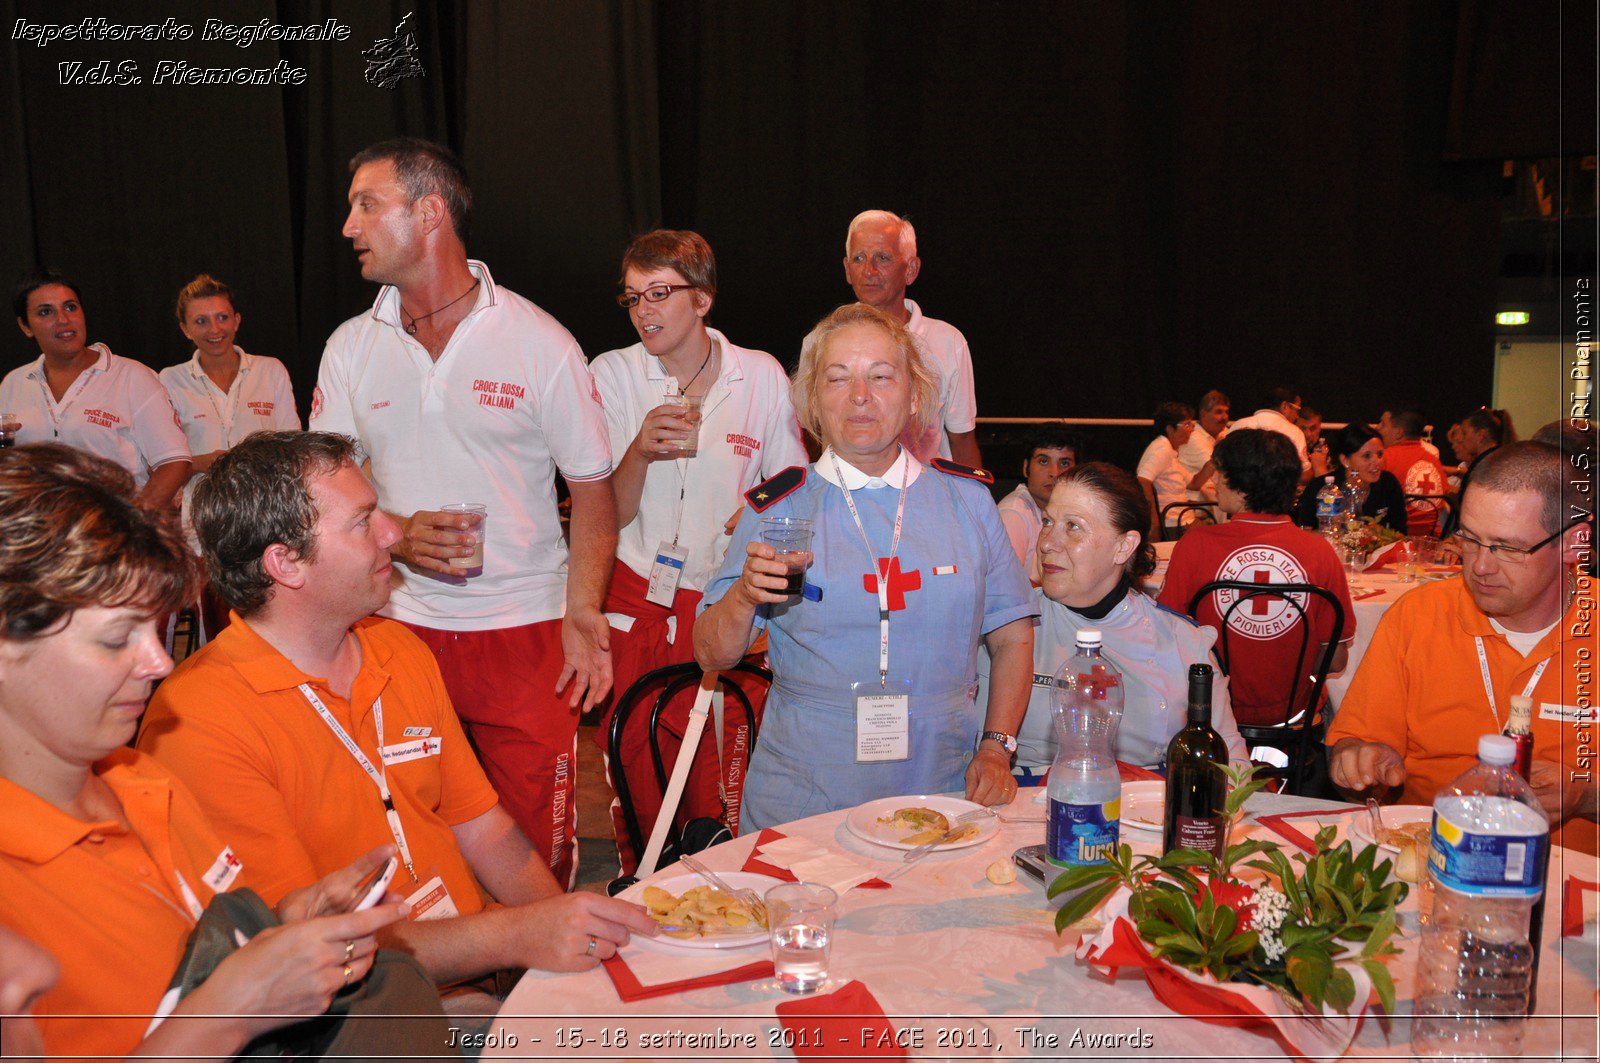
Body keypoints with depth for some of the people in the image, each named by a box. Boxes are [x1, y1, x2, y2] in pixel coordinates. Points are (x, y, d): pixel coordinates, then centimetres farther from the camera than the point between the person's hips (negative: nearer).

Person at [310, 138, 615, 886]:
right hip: (401, 627, 3)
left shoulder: (538, 342, -3)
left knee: (537, 848, 1)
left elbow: (592, 488, -1)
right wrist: (398, 536, -11)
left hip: (524, 629, -2)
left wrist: (582, 612, -13)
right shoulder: (350, 347, 7)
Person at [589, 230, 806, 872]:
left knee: (720, 791, -1)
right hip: (635, 601, 1)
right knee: (637, 777, 3)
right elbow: (611, 514, -2)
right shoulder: (612, 374, 0)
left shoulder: (761, 376, -1)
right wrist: (639, 452, -21)